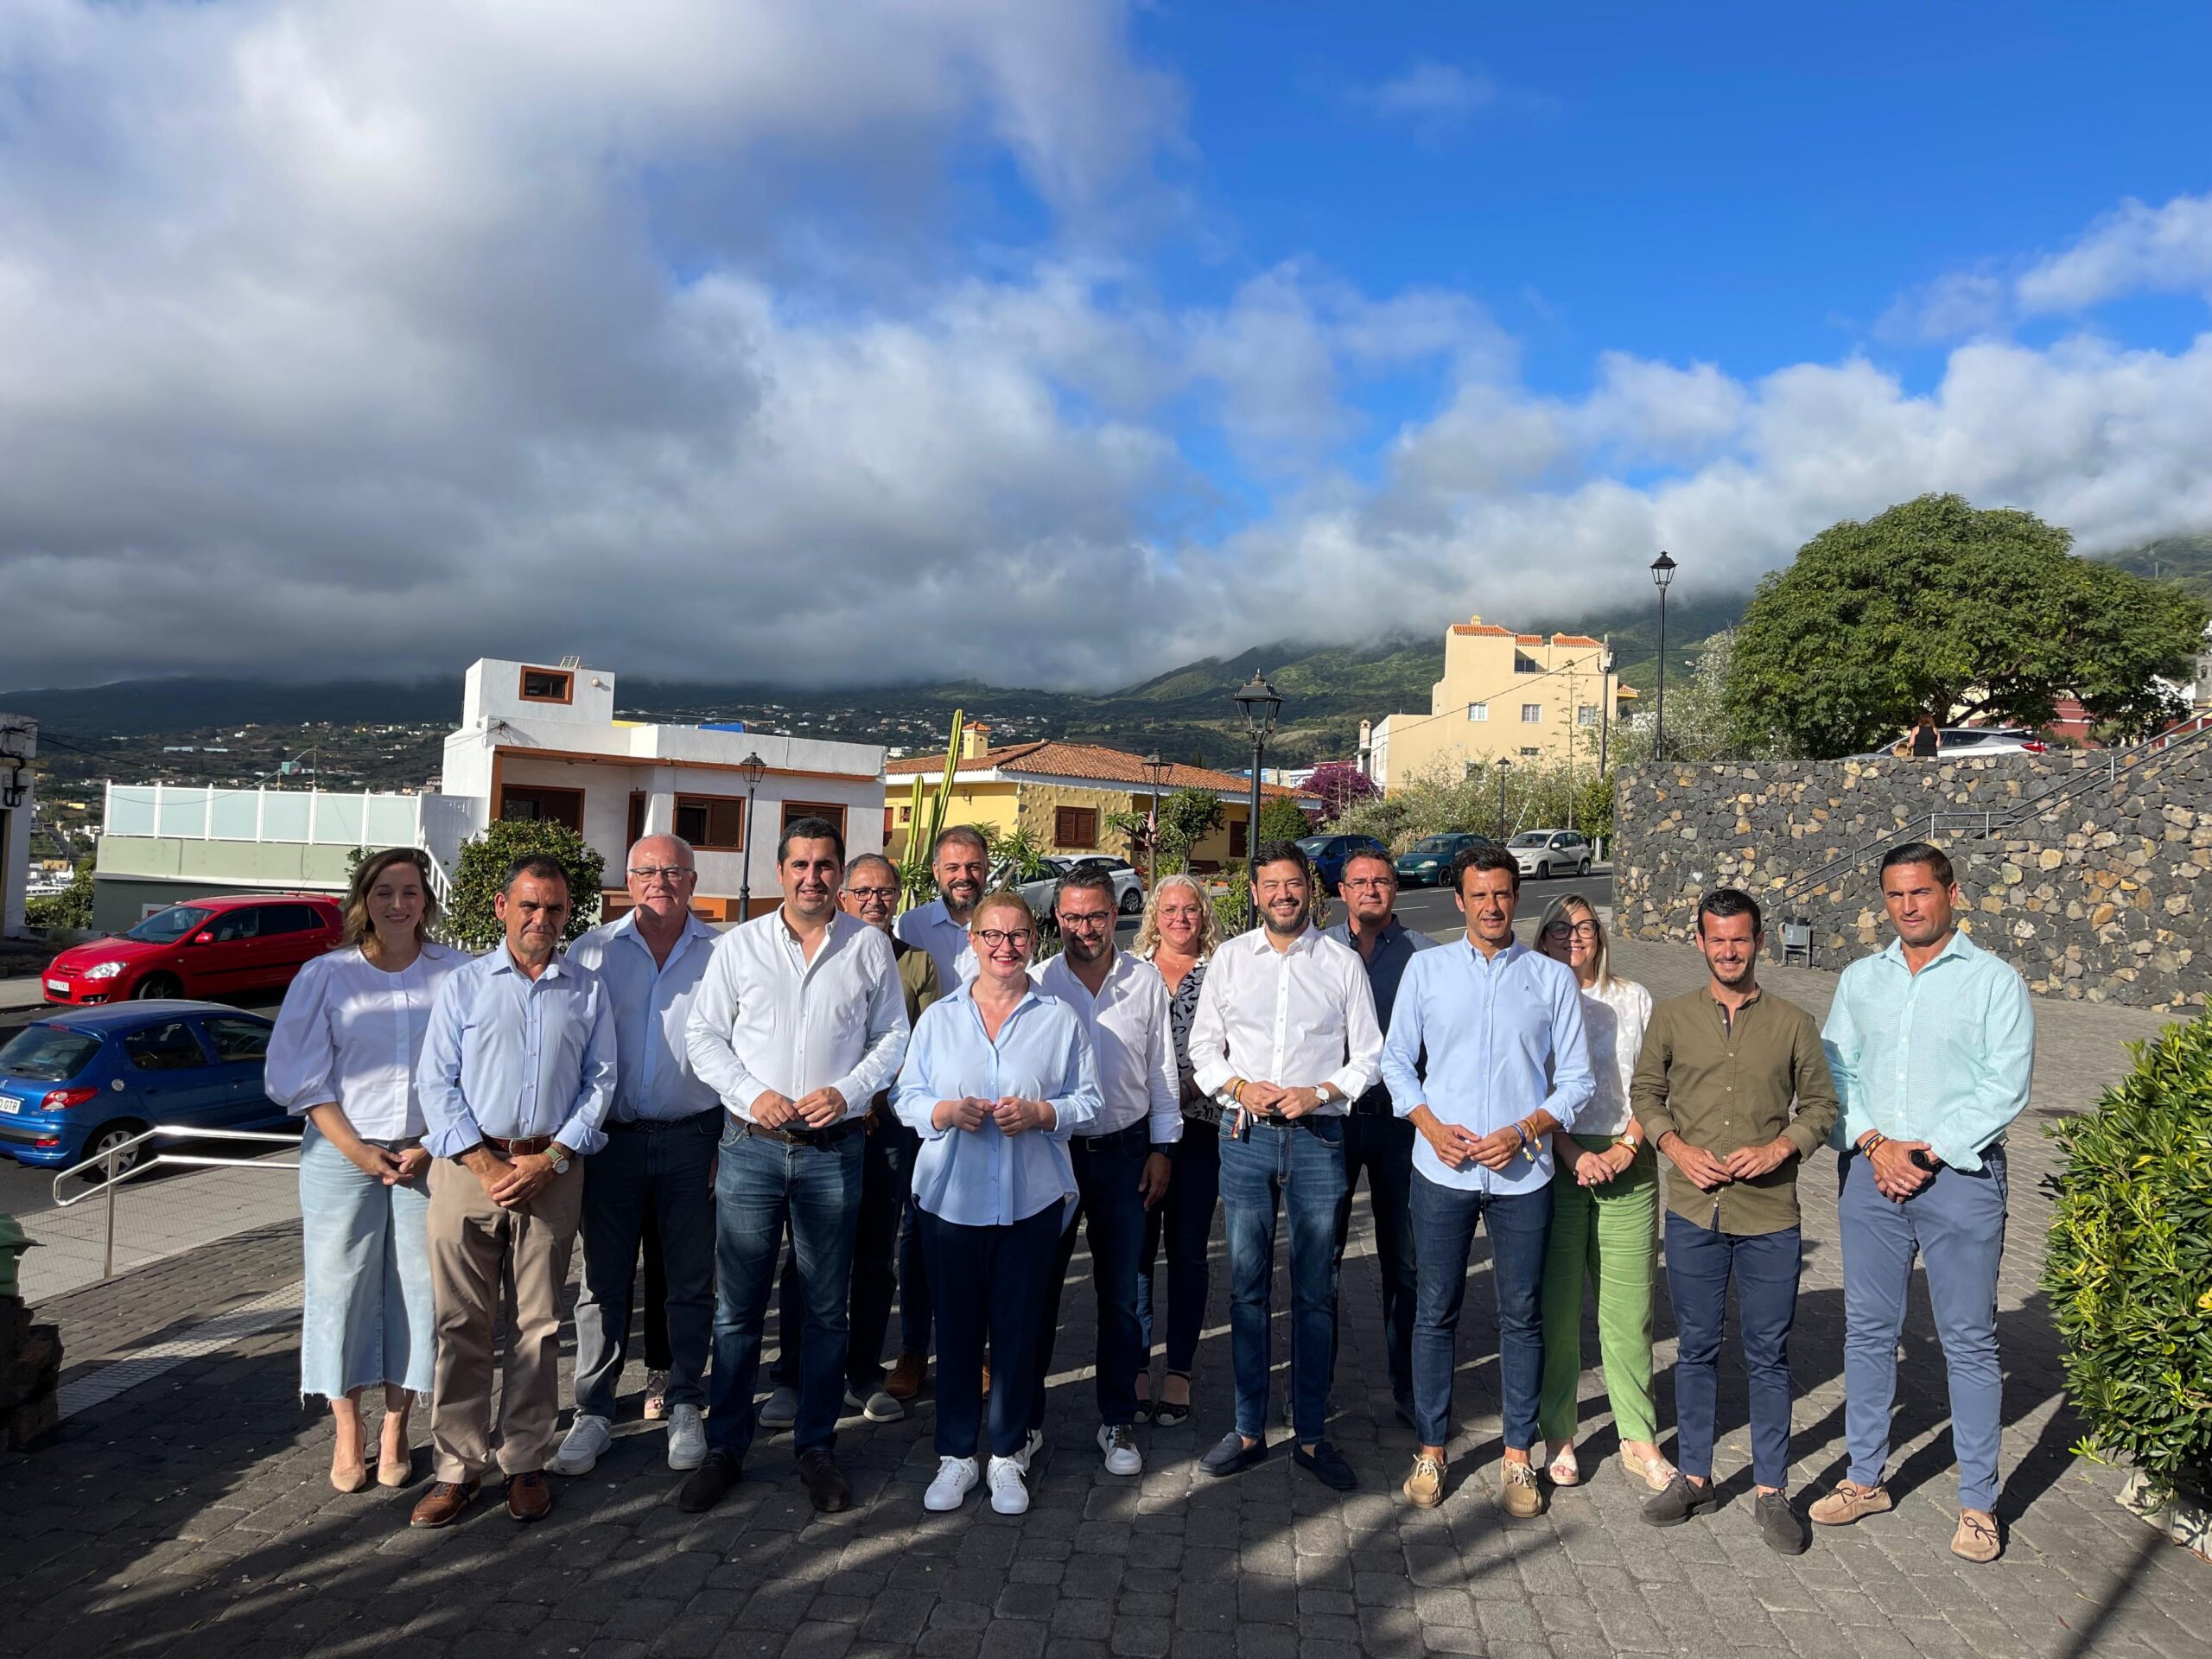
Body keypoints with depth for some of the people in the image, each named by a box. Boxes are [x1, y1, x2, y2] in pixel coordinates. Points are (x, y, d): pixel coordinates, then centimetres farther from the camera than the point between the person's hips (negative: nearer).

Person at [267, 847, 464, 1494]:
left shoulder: (456, 974, 1)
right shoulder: (326, 975, 1)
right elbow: (299, 1075, 1)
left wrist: (431, 1147, -7)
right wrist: (358, 1151, -7)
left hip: (428, 1155, 0)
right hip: (342, 1154, 0)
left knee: (417, 1291, 4)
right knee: (340, 1289, 5)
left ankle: (394, 1430, 19)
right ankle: (347, 1434, 20)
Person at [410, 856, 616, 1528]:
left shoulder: (588, 992, 9)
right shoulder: (463, 984, 7)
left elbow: (599, 1083, 5)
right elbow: (436, 1082, 1)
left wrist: (549, 1160, -8)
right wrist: (485, 1165, -9)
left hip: (553, 1172, 1)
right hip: (468, 1165, 0)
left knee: (538, 1325, 5)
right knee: (462, 1323, 2)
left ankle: (525, 1463, 16)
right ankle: (458, 1466, 13)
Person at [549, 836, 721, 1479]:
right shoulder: (592, 951, 3)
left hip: (693, 1136, 0)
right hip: (612, 1137, 1)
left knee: (691, 1280, 9)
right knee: (604, 1281, 9)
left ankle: (686, 1406, 24)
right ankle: (594, 1413, 22)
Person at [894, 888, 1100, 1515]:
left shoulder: (1059, 1019, 4)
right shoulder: (939, 1017, 8)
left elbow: (1088, 1101, 4)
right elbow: (906, 1097, 7)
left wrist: (1039, 1114, -14)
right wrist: (947, 1112, -13)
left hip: (1032, 1200, -1)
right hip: (951, 1198, 1)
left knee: (1017, 1328, 6)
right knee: (956, 1327, 6)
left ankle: (1007, 1456, 22)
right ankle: (955, 1456, 22)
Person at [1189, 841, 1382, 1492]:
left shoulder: (1342, 963, 3)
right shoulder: (1229, 959, 7)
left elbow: (1369, 1055, 5)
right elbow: (1203, 1047, 10)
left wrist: (1319, 1093, -10)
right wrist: (1239, 1087, -8)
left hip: (1318, 1138, -1)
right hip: (1246, 1137, 1)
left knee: (1315, 1294, 5)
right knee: (1246, 1288, 7)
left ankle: (1311, 1435, 18)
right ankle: (1248, 1430, 19)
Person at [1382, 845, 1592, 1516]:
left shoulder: (1552, 978, 4)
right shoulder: (1426, 969, 4)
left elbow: (1576, 1078, 4)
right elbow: (1396, 1058, 7)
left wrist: (1522, 1132, -10)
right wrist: (1432, 1126, -7)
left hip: (1522, 1172, 0)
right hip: (1441, 1170, 0)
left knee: (1521, 1317, 9)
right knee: (1435, 1312, 7)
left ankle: (1518, 1458, 23)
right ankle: (1430, 1451, 21)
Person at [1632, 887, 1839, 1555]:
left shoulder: (1793, 1023, 0)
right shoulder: (1671, 1017, 2)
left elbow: (1821, 1104, 6)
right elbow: (1644, 1093, 9)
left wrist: (1779, 1149, -10)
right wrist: (1677, 1148, -7)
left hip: (1769, 1216, -1)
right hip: (1693, 1212, 1)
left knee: (1768, 1356, 8)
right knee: (1696, 1349, 12)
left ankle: (1771, 1493, 22)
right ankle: (1695, 1477, 26)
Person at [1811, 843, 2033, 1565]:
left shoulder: (1994, 980, -2)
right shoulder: (1859, 979, 9)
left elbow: (2005, 1087, -9)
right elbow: (1832, 1072, 5)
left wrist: (1929, 1152, -15)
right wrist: (1874, 1144, -10)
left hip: (1960, 1175, -4)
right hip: (1869, 1173, 4)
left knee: (1969, 1342, 4)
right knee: (1867, 1330, 11)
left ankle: (1978, 1502, 17)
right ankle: (1865, 1478, 24)